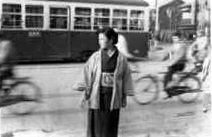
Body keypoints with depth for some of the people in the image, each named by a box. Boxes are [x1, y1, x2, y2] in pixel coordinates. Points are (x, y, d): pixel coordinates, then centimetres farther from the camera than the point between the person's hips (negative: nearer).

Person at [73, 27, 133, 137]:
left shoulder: (120, 58, -1)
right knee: (95, 124, 5)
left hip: (113, 96, 0)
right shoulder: (95, 57, -3)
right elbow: (87, 74, -2)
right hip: (97, 96, 0)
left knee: (110, 126, 8)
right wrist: (84, 93, -6)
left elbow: (126, 76, 4)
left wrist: (124, 97, 4)